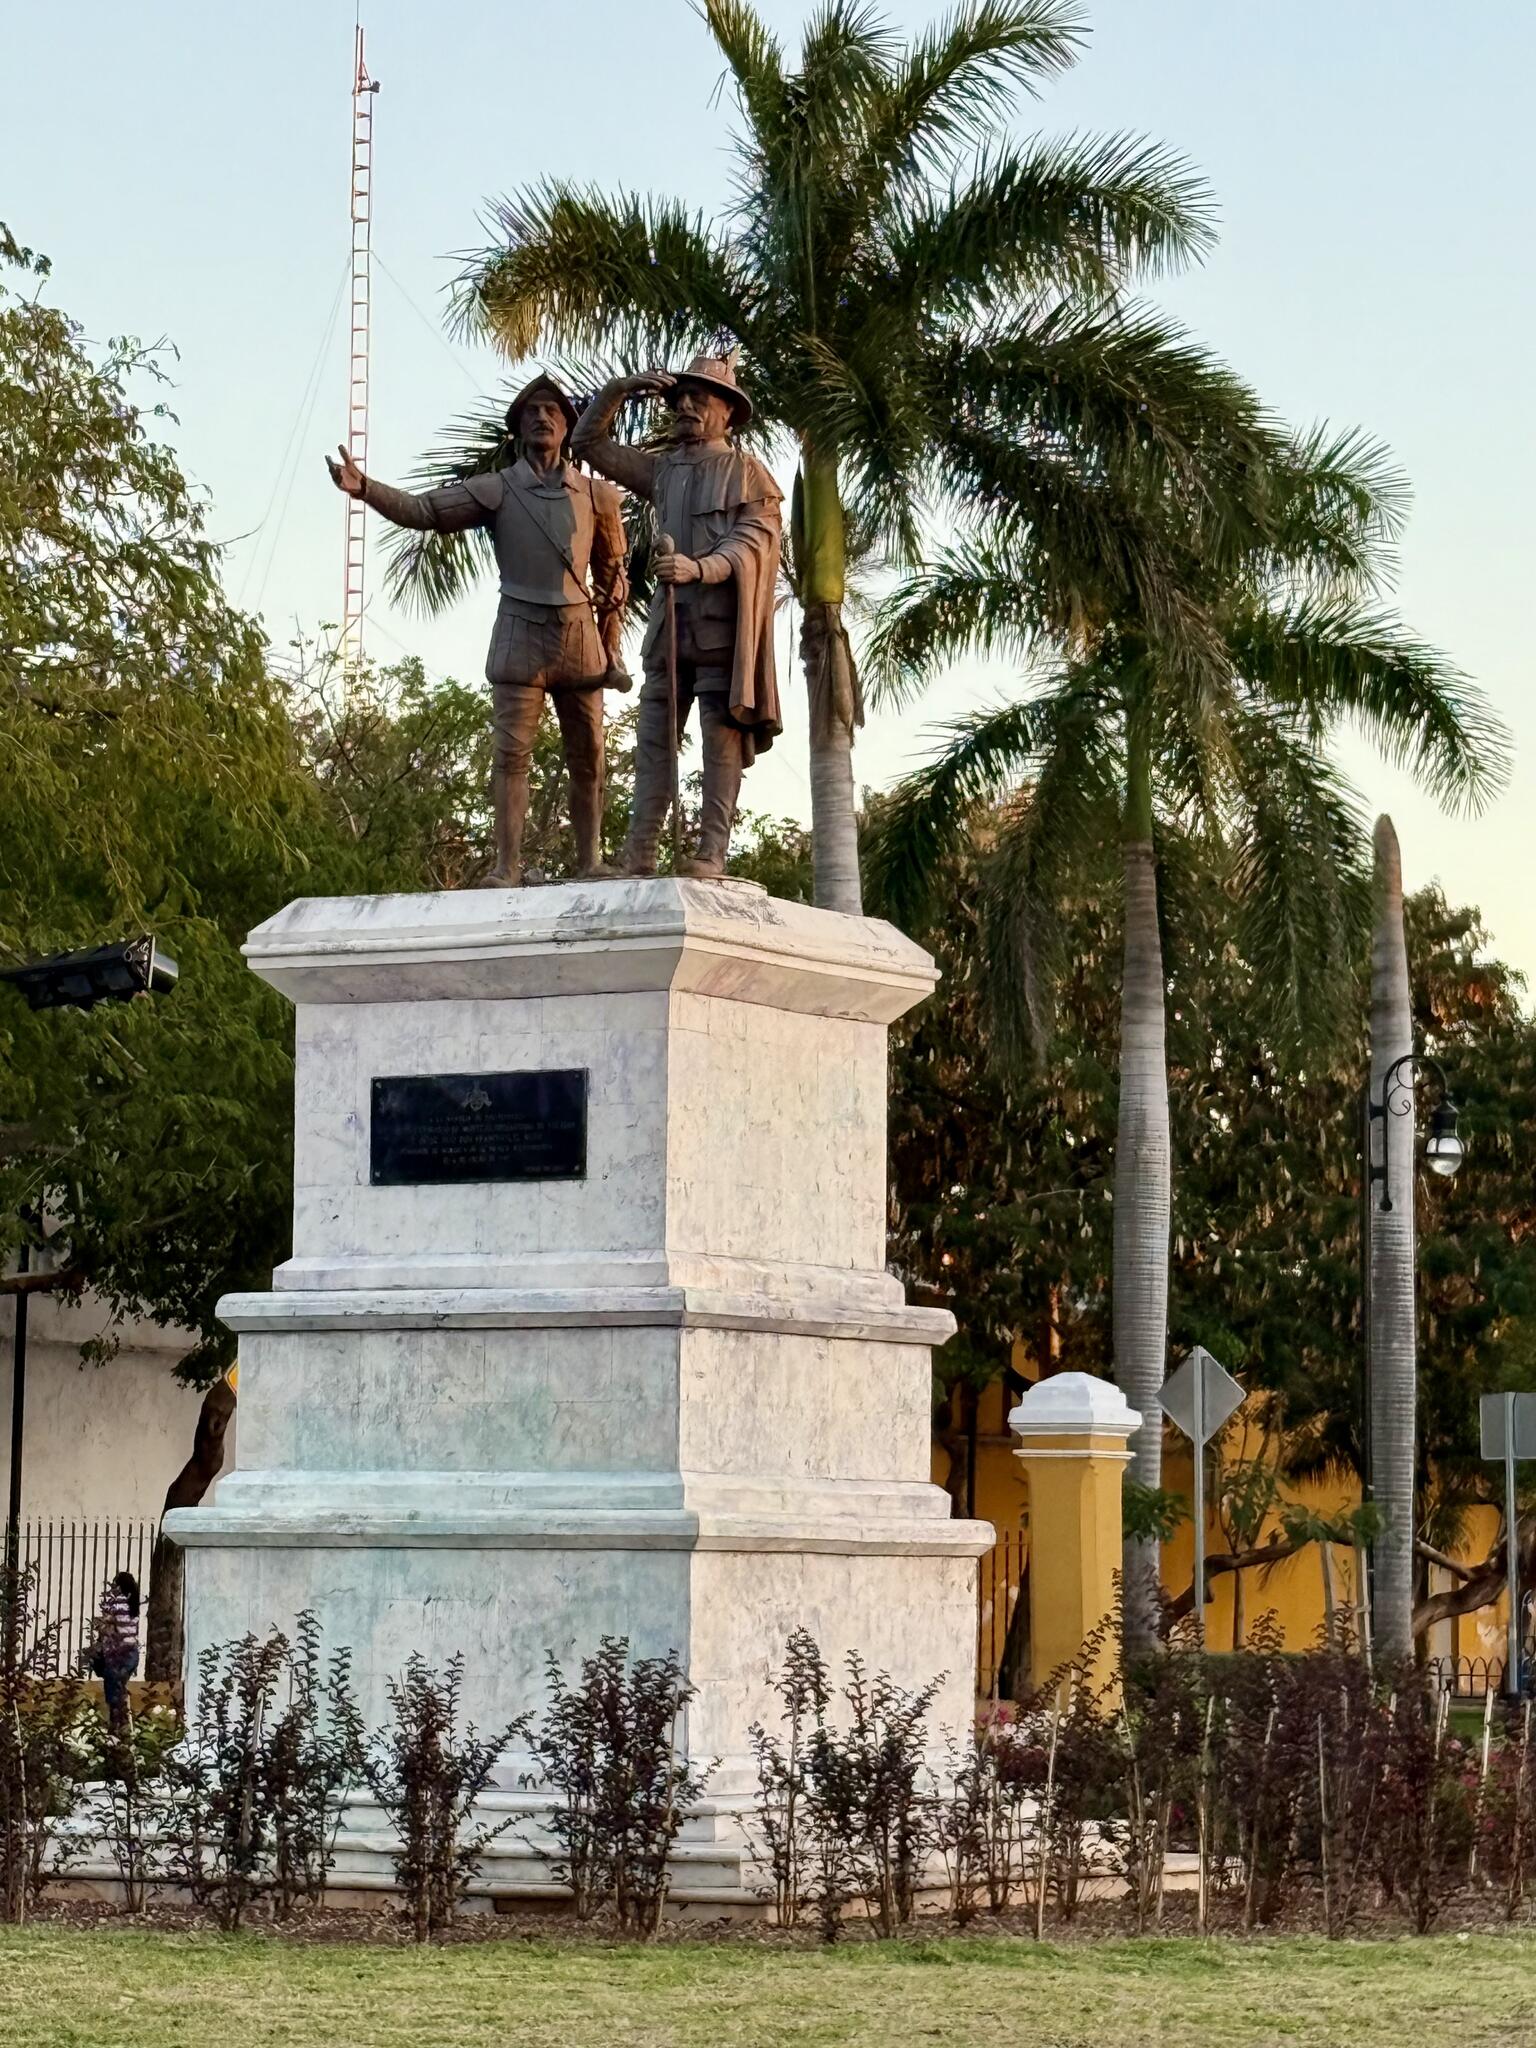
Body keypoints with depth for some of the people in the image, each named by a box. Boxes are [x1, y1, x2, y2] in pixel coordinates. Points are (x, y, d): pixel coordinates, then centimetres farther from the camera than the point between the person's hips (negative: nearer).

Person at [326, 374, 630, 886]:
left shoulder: (595, 495, 8)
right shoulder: (496, 490, 3)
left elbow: (612, 573, 14)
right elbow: (423, 509, -4)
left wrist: (611, 647, 11)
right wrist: (364, 487, -20)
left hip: (580, 634, 2)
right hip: (520, 635, -2)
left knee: (587, 756, 4)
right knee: (511, 752, -6)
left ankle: (591, 862, 10)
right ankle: (506, 867, -8)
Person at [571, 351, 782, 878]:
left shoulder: (747, 472, 4)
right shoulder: (662, 469, 20)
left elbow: (752, 542, -8)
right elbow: (588, 443, 26)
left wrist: (699, 567, -24)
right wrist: (619, 390, 12)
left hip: (722, 622, -5)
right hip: (670, 618, 5)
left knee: (721, 736, -7)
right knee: (653, 737, -1)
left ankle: (711, 854, -10)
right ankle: (639, 857, -5)